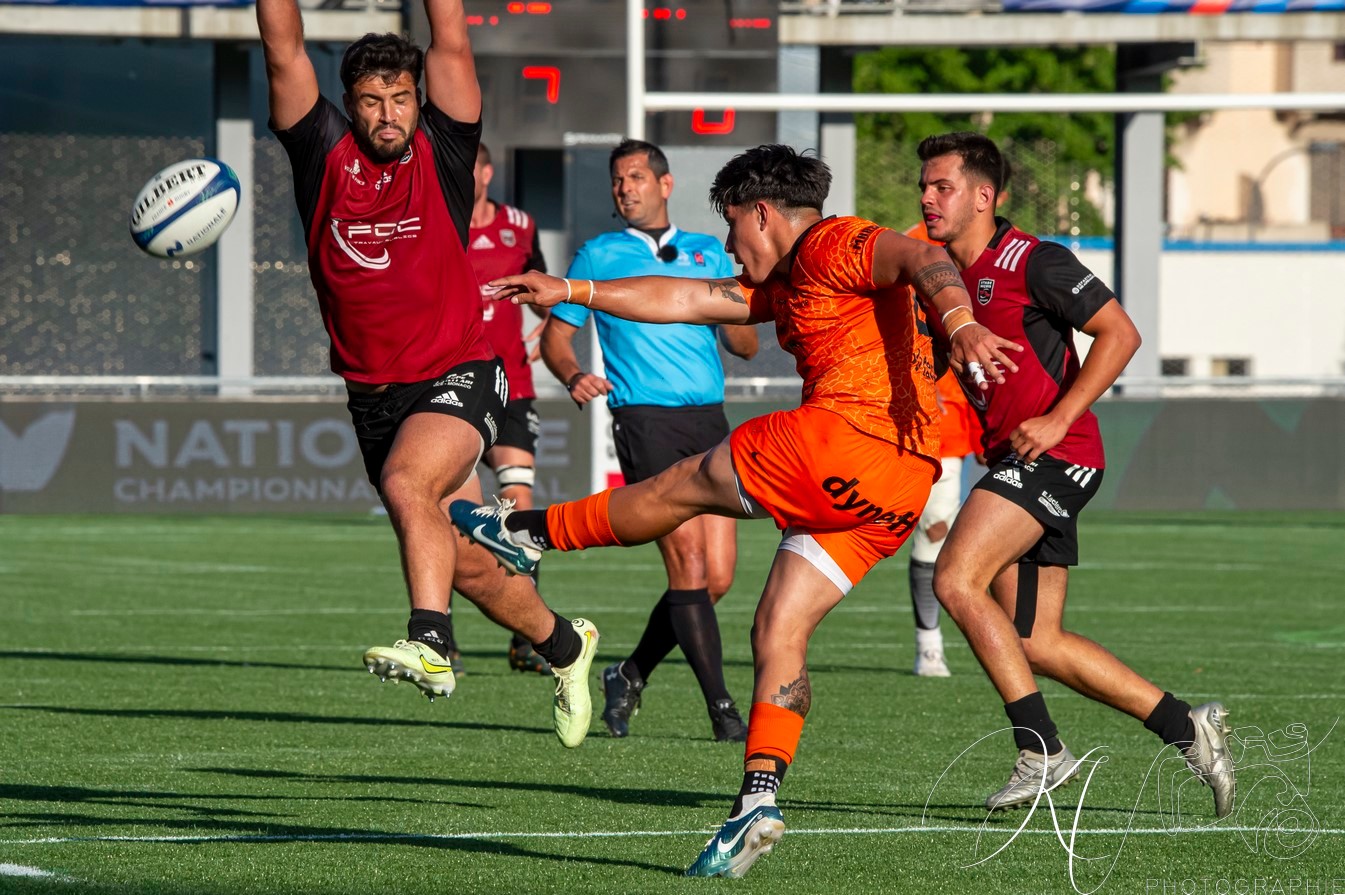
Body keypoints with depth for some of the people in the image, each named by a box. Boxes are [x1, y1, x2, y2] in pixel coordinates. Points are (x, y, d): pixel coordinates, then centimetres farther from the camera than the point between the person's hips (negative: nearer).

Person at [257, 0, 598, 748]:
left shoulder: (442, 153, -4)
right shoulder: (325, 156, 1)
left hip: (458, 377, -4)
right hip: (373, 396, 4)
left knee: (407, 482, -34)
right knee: (468, 566, 10)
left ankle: (431, 643, -42)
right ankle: (564, 643, 33)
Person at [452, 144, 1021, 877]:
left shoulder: (838, 246, -2)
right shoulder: (786, 285, 28)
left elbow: (923, 260, -20)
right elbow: (686, 300, 35)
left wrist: (961, 325, -40)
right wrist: (575, 292, 35)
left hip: (850, 434, -10)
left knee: (683, 486, 8)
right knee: (778, 632, 6)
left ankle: (527, 534, 25)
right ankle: (759, 799, -2)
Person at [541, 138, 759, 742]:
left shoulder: (709, 254, 17)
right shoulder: (599, 256, 8)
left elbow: (745, 346, 16)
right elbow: (555, 335, 8)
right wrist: (573, 375, -14)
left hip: (708, 420, 4)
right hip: (645, 418, -4)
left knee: (716, 577, 1)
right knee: (688, 562, -15)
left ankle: (630, 675, 21)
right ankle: (721, 709, -14)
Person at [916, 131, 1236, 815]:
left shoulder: (1032, 262, -9)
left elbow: (1120, 333, -12)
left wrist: (1058, 419, -19)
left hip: (1055, 454, -9)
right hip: (1012, 463, 9)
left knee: (956, 580, -21)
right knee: (1036, 645, 7)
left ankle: (1041, 751, -17)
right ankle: (1188, 728, 17)